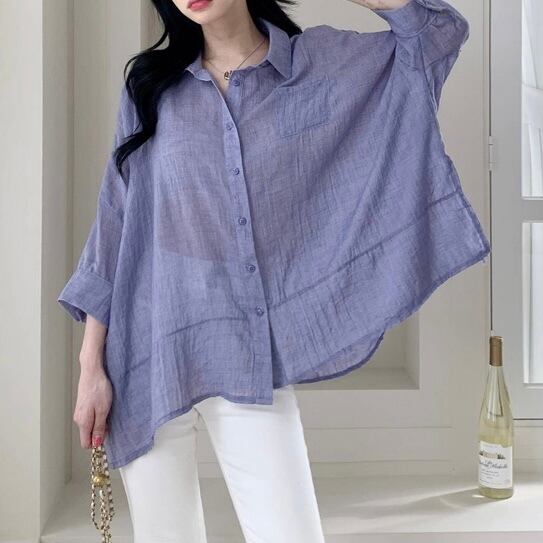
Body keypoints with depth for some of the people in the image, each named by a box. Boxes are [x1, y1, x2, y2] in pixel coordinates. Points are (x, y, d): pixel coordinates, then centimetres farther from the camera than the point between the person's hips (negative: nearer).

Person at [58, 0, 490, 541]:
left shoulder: (324, 63, 5)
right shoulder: (150, 86, 5)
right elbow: (115, 224, 4)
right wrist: (91, 366, 1)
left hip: (252, 361, 0)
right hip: (145, 356, 1)